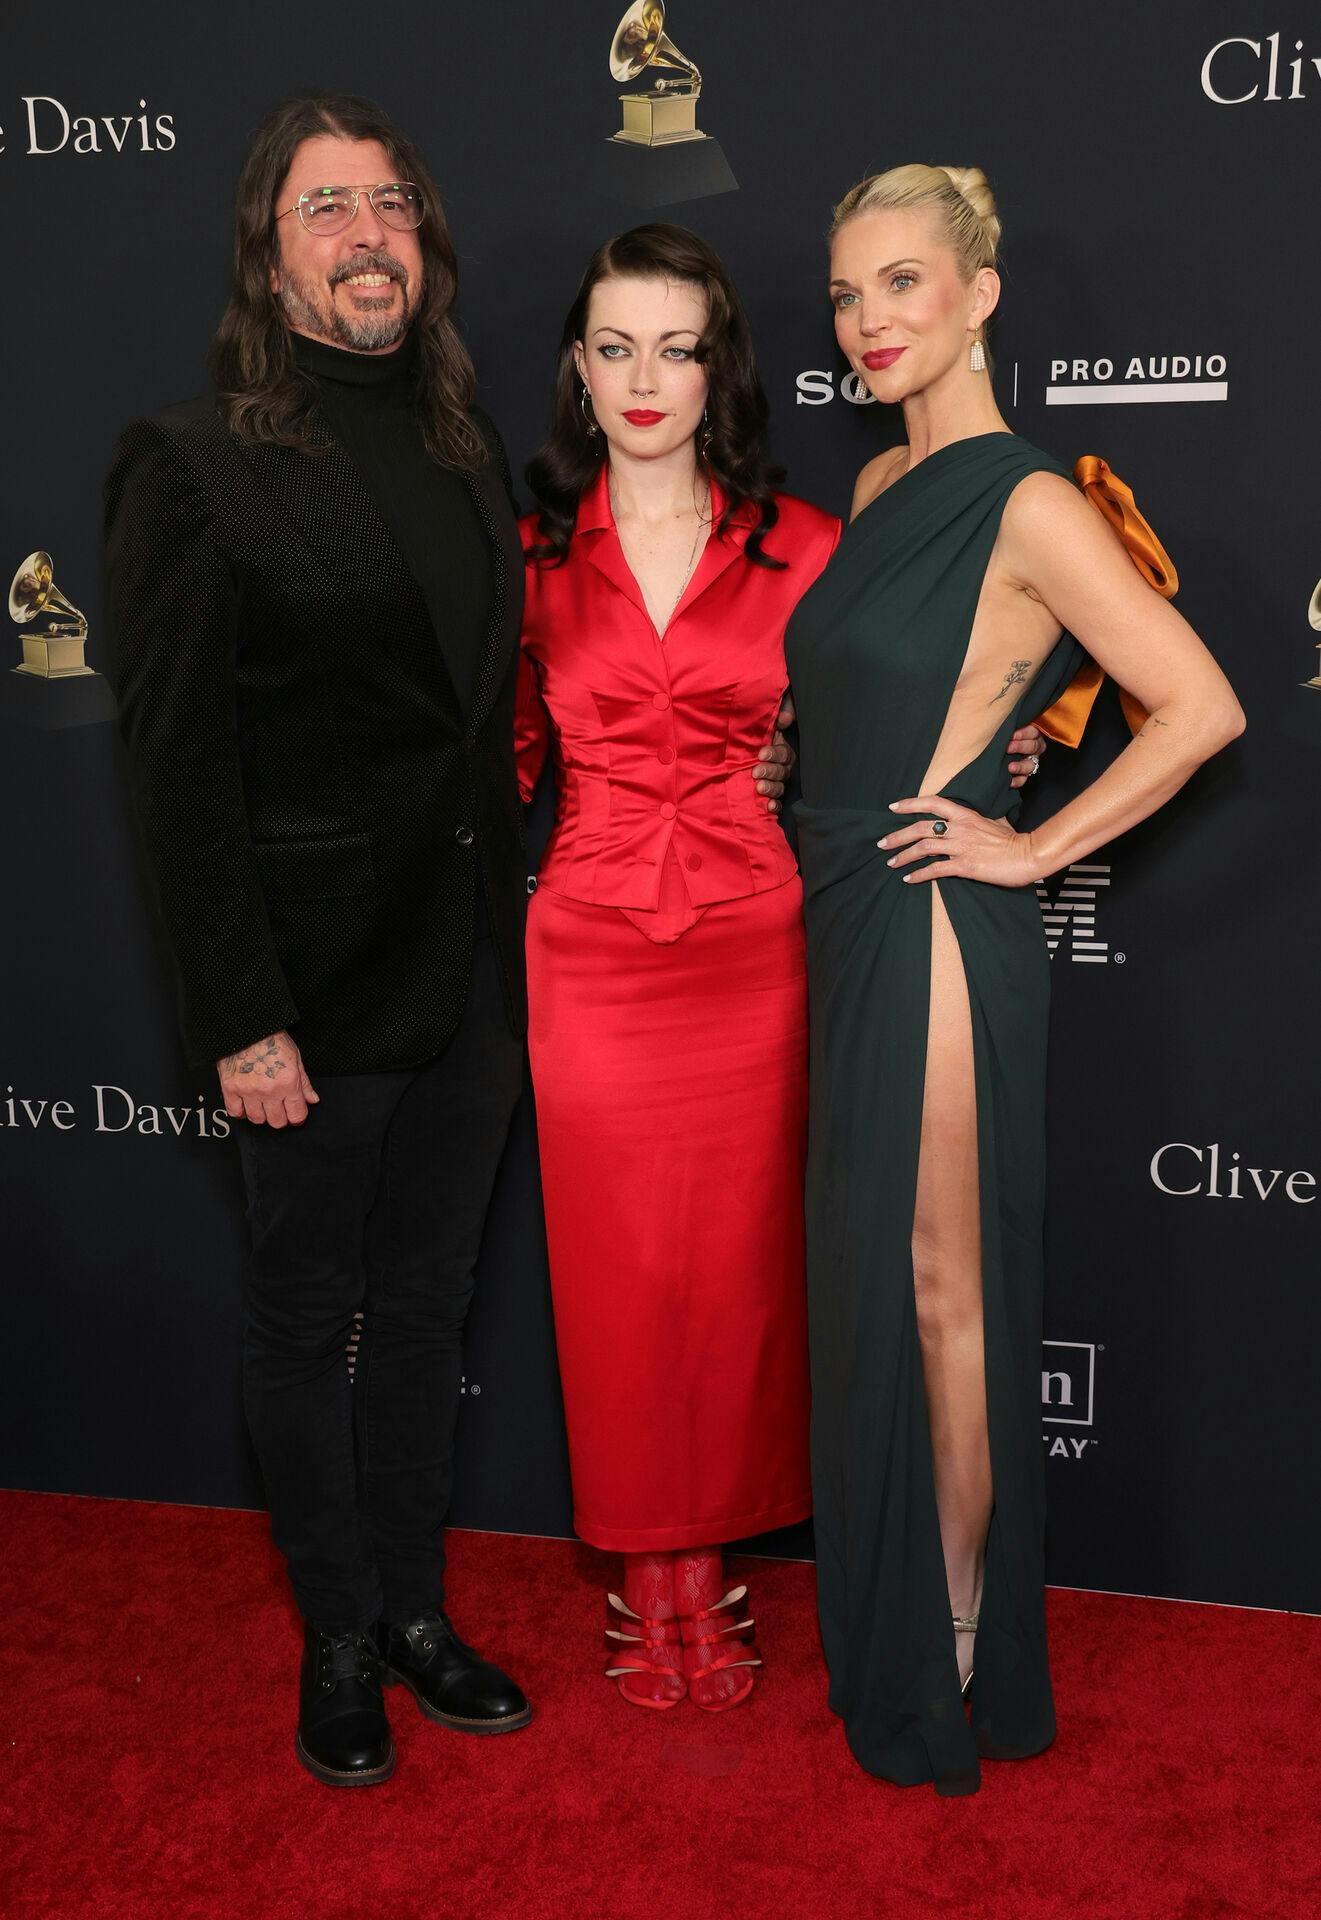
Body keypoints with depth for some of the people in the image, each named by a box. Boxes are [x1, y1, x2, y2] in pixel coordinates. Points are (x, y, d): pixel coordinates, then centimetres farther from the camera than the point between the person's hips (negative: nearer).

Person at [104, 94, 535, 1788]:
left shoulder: (465, 453, 9)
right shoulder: (193, 464, -9)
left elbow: (495, 708, 11)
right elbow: (179, 771, -13)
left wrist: (515, 941, 6)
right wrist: (241, 1019, -16)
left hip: (471, 974, 6)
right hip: (324, 982, -5)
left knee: (428, 1300, 17)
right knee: (307, 1316, 11)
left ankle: (413, 1605, 35)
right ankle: (340, 1635, 31)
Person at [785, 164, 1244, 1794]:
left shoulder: (1028, 504, -13)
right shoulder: (882, 483, 12)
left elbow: (1203, 709, -17)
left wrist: (1034, 848, -13)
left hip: (933, 937, -8)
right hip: (849, 927, 8)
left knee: (939, 1291, 3)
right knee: (869, 1281, 16)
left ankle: (957, 1659, 22)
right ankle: (890, 1622, 32)